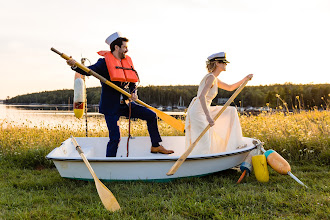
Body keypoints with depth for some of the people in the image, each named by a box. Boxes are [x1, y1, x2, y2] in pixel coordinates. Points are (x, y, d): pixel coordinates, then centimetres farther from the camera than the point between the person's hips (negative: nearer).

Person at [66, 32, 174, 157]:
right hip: (111, 106, -7)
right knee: (115, 138, -10)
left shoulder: (127, 62, 12)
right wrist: (75, 66, -37)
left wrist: (134, 93, -4)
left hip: (125, 104, 7)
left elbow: (132, 83, 16)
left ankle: (156, 146, 21)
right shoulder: (105, 62, -8)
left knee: (151, 116, 8)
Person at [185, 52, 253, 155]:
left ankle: (235, 144, 15)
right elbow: (201, 96, -28)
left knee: (231, 111, 14)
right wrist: (208, 116, -37)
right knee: (204, 145, -12)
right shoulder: (211, 77, -15)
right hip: (198, 112, -10)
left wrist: (245, 79, 24)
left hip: (204, 111, 10)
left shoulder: (215, 79, 15)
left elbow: (230, 88, 30)